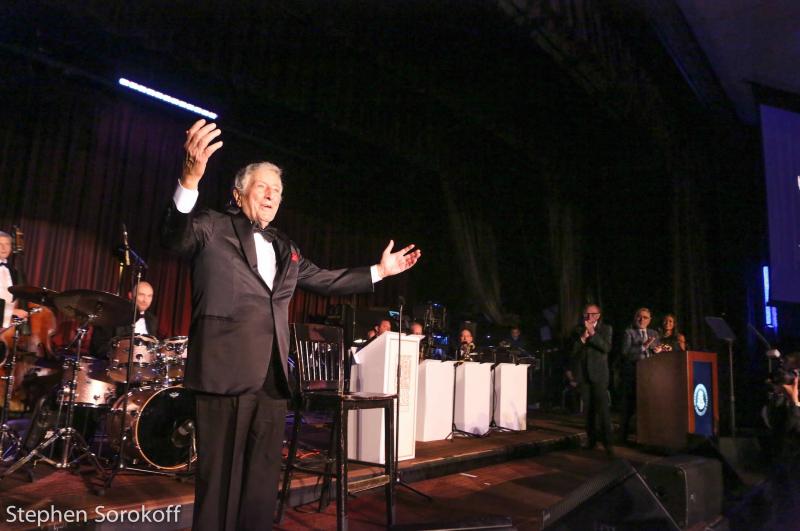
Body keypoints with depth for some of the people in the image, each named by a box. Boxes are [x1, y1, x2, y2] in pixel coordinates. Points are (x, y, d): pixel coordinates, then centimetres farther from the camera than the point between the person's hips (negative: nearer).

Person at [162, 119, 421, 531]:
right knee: (220, 473, 2)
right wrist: (190, 178, -35)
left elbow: (326, 280, 25)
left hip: (271, 374, 6)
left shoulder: (285, 248, 21)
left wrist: (380, 271, 23)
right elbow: (175, 236, -17)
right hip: (226, 370, -6)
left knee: (263, 474, 12)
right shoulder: (212, 228, 3)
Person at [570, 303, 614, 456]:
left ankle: (607, 442, -8)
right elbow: (573, 351, 4)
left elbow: (606, 348, -9)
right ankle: (591, 439, 13)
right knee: (588, 409, 6)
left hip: (599, 374, -3)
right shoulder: (578, 330, 11)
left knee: (602, 407, -10)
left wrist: (592, 333, -18)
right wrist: (583, 337, -10)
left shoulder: (605, 329, 5)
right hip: (583, 374, 3)